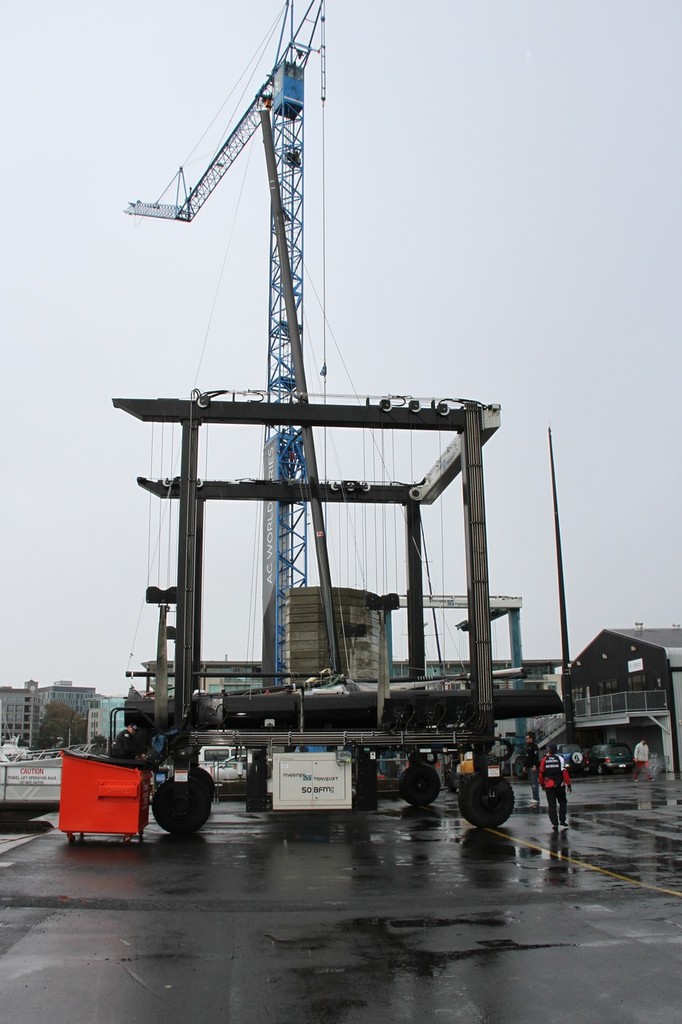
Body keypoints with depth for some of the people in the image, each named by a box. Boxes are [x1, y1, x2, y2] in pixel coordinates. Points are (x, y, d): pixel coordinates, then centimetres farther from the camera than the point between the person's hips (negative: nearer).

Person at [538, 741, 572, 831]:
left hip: (549, 786, 1)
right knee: (563, 802, 18)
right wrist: (568, 784, -5)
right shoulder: (560, 758, -6)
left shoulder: (544, 760, -2)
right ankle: (562, 821, 11)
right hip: (560, 785, 0)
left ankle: (555, 823, 1)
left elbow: (541, 773, 2)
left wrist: (542, 784, 16)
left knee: (551, 805, 7)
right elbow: (564, 772, -10)